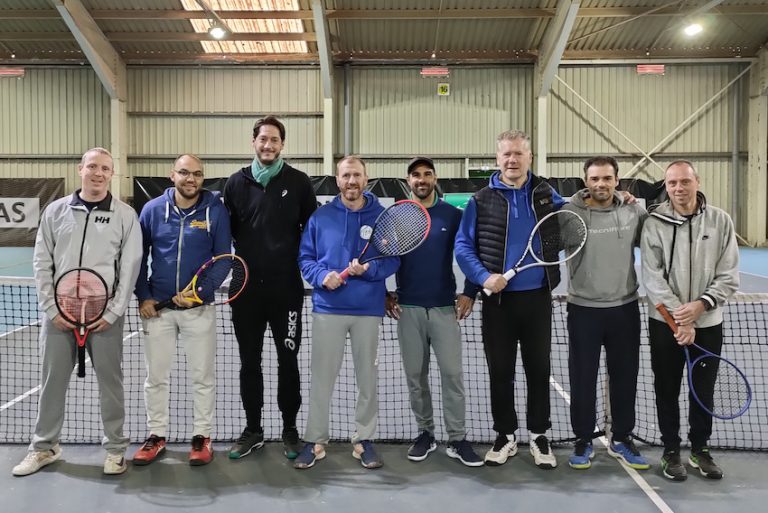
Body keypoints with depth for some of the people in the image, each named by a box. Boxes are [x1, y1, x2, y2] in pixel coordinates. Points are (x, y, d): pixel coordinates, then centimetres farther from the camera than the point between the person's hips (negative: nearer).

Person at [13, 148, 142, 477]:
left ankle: (115, 449, 19)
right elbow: (42, 263, 6)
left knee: (110, 381, 5)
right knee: (52, 381, 12)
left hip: (104, 314, -2)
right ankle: (44, 447, 28)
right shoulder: (56, 211, 7)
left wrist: (112, 312, -9)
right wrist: (52, 309, -3)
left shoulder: (125, 215, 0)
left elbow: (130, 268, -3)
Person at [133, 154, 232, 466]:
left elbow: (223, 259, -3)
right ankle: (156, 435, 27)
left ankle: (202, 436, 21)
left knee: (203, 376, 7)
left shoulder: (216, 210, -5)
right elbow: (139, 258, 6)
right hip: (157, 307, 2)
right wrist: (143, 297, -3)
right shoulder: (153, 209, 1)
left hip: (199, 308, -2)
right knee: (156, 375, 12)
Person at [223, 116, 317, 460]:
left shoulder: (298, 182, 1)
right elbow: (226, 231, 10)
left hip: (287, 288, -2)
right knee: (249, 361, 11)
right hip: (247, 288, 2)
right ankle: (252, 429, 25)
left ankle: (290, 429, 21)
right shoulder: (237, 182, 7)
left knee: (288, 360, 7)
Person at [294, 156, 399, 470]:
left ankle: (364, 439, 24)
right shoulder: (320, 217, 4)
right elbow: (305, 258, 4)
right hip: (327, 309, 0)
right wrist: (321, 277, -15)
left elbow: (393, 259, -1)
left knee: (367, 377, 9)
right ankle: (315, 440, 18)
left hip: (368, 309, 0)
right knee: (322, 377, 5)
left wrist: (369, 269, -19)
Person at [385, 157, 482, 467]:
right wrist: (385, 294, 2)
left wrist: (469, 293, -5)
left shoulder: (453, 215, 1)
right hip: (408, 308, 1)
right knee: (415, 375, 8)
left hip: (445, 307, -1)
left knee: (452, 373, -2)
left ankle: (457, 439, 8)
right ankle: (425, 433, 21)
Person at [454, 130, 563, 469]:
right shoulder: (481, 200, -2)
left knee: (538, 369, 10)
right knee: (500, 371, 9)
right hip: (498, 299, -1)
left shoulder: (546, 195, 4)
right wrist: (483, 276, -17)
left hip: (537, 298, 1)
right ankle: (505, 435, 25)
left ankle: (538, 436, 27)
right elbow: (463, 246, -2)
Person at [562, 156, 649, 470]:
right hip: (584, 310, -3)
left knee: (625, 377, 14)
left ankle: (621, 440, 32)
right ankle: (583, 441, 25)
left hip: (625, 308, 4)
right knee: (583, 379, 8)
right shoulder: (570, 213, -10)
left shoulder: (634, 212, 1)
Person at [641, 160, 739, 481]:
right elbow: (652, 277, -11)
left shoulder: (720, 221, -1)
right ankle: (671, 451, 25)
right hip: (666, 323, -1)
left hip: (708, 323, 2)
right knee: (667, 389, 9)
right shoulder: (655, 223, -7)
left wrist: (700, 305, -17)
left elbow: (729, 277, -2)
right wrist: (679, 318, -16)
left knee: (704, 390, 14)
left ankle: (700, 449, 32)